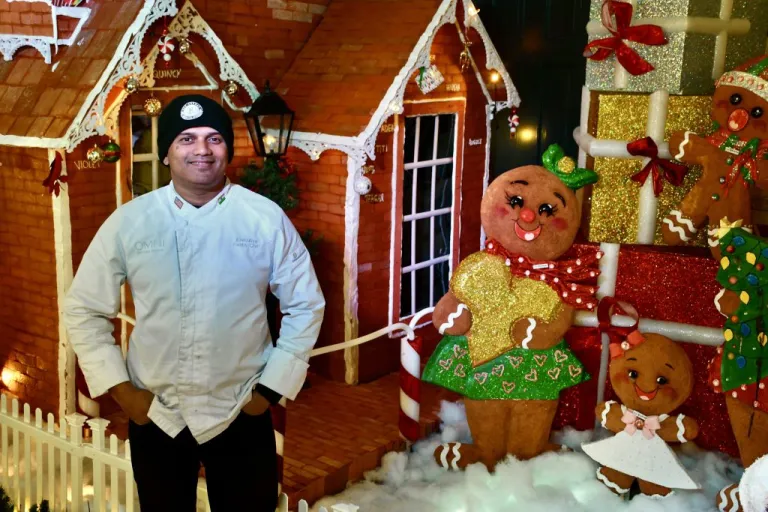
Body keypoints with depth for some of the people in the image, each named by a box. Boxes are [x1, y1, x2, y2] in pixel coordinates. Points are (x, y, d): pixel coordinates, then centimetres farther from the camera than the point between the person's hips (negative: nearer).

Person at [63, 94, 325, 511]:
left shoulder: (266, 218, -8)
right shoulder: (127, 222, -6)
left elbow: (305, 305, 0)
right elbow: (84, 309, 2)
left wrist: (271, 387, -3)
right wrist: (119, 388, -4)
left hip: (242, 416, -1)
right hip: (154, 417, 1)